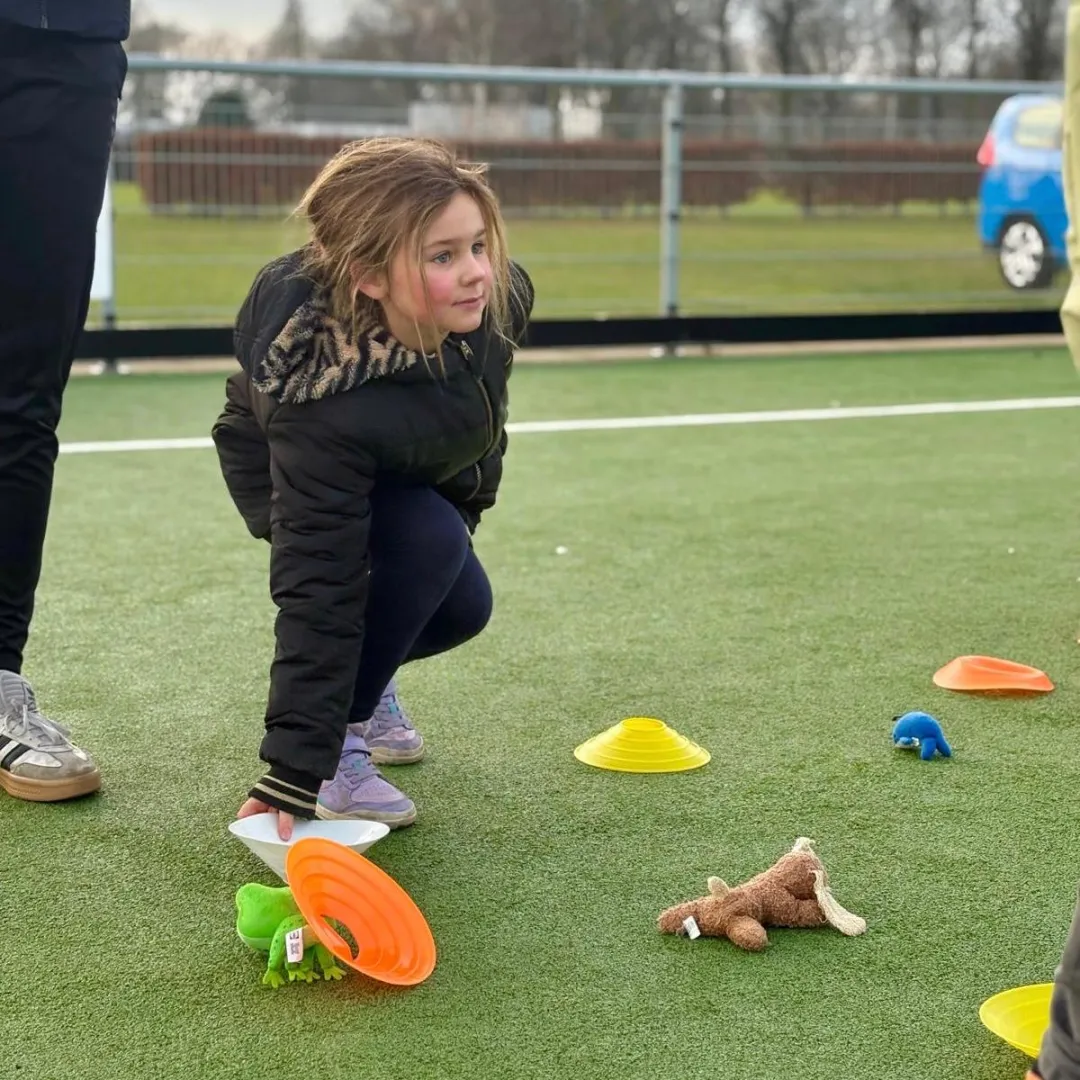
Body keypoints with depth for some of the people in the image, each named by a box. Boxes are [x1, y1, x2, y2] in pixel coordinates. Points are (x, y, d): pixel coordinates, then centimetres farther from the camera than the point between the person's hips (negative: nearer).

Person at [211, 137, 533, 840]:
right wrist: (292, 772, -44)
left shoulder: (497, 300, -32)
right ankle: (338, 739, -13)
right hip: (279, 473, -6)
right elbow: (318, 591, -44)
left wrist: (473, 490, 8)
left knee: (460, 609, -1)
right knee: (427, 543, -30)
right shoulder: (320, 401, -47)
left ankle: (361, 680, 30)